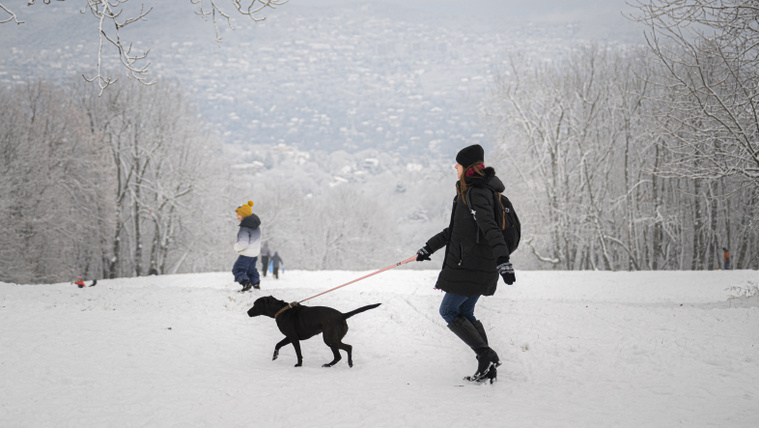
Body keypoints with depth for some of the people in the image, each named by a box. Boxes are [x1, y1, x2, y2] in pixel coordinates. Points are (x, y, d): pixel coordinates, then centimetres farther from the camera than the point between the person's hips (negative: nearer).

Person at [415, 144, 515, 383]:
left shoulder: (476, 194, -16)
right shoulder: (473, 191, 17)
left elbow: (490, 227, -29)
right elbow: (456, 228, 27)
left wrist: (503, 260, -40)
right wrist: (429, 248, 30)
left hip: (471, 265, -10)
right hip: (483, 265, 10)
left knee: (448, 311, -2)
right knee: (465, 313, 14)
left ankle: (486, 355, -7)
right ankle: (488, 367, 10)